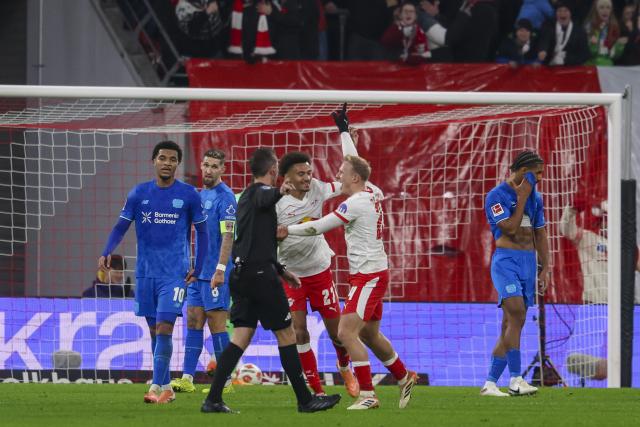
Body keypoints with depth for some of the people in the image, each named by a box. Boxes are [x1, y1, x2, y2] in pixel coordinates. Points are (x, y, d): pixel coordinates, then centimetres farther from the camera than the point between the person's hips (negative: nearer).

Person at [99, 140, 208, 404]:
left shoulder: (189, 195, -1)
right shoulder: (139, 193, 4)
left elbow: (202, 232, 6)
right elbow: (121, 226, 6)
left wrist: (197, 269, 1)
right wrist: (107, 252, -12)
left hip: (174, 273, -3)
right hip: (145, 272, 4)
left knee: (164, 329, -14)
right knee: (154, 330, 7)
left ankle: (157, 387, -15)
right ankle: (166, 387, 15)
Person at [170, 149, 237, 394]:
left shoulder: (225, 197, -10)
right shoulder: (200, 195, 16)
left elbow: (227, 236, -17)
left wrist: (220, 269, -23)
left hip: (215, 273, -8)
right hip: (198, 271, 8)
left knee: (216, 323, -5)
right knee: (193, 321, 5)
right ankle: (187, 379, 5)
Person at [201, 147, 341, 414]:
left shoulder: (246, 196, 24)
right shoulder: (260, 191, -5)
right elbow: (264, 199, -34)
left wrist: (281, 271, 37)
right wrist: (279, 192, -50)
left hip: (242, 272, 9)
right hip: (260, 274, -9)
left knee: (241, 337, 4)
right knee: (285, 334, -1)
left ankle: (213, 399, -5)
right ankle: (305, 400, 3)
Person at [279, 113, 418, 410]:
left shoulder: (356, 203, -17)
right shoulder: (372, 193, 7)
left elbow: (319, 227, -15)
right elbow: (356, 163, 26)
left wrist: (286, 230, -6)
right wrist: (344, 132, 36)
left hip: (368, 276, -10)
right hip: (375, 273, 10)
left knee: (346, 332, -15)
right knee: (369, 334, 21)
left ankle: (367, 394, -17)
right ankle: (404, 378, 35)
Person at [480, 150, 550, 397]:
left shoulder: (535, 197, 16)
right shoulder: (497, 196, -6)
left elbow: (540, 235, 20)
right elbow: (510, 228, -15)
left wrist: (544, 268, 14)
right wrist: (521, 198, -11)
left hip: (529, 261, 7)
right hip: (506, 259, -7)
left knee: (510, 325, 5)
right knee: (517, 315, -22)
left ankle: (490, 383, 7)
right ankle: (515, 379, -25)